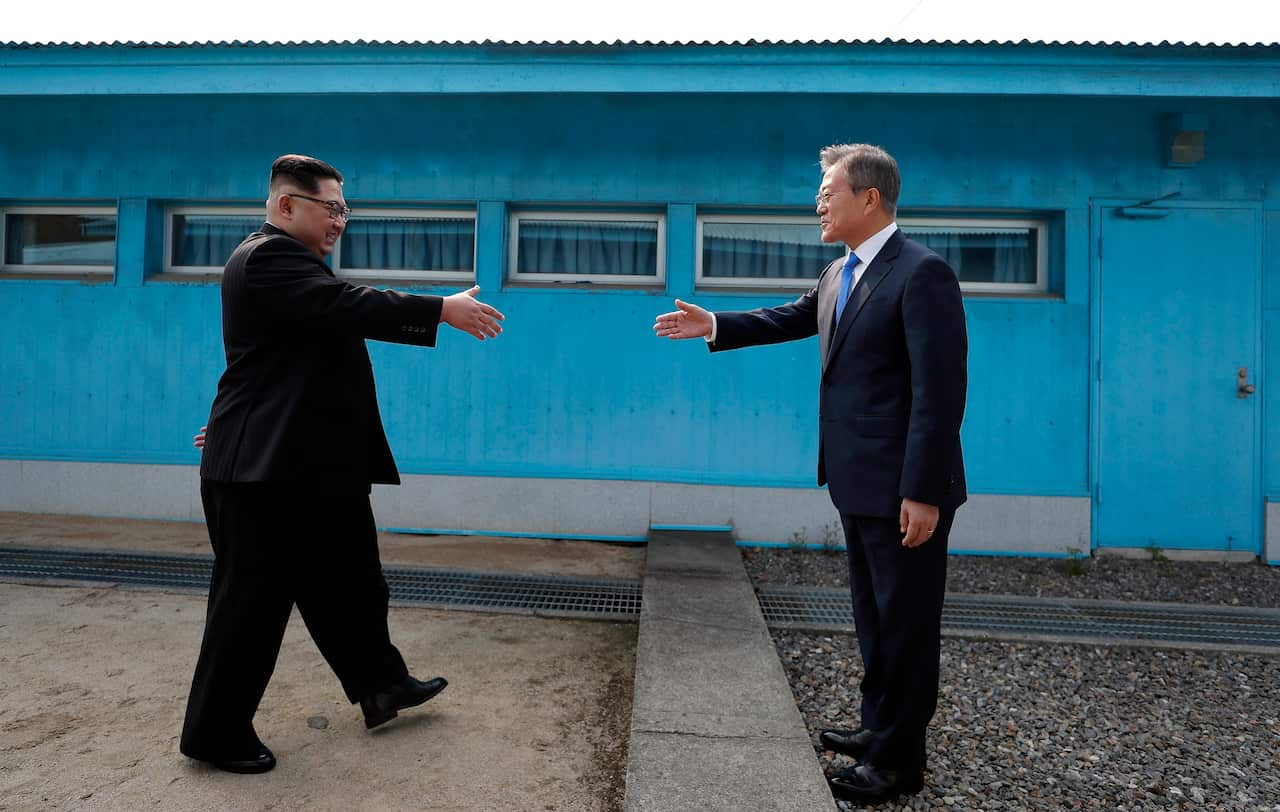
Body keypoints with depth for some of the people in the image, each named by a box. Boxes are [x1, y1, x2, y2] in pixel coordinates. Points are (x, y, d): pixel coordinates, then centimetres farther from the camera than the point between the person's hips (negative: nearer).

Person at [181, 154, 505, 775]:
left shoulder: (290, 260, 21)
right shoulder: (269, 256, -14)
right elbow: (348, 306, -29)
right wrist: (444, 310, -27)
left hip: (313, 466, 10)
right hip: (266, 469, -10)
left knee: (348, 584, 17)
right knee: (253, 601, 2)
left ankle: (380, 685, 32)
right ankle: (215, 733, 19)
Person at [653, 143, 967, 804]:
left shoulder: (922, 274, -17)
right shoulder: (839, 272, 10)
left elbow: (940, 391, -21)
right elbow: (795, 318, 26)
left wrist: (922, 493, -23)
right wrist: (715, 326, 19)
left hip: (903, 488, -9)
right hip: (860, 482, 9)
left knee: (905, 622, 6)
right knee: (874, 614, 21)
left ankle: (898, 760, 22)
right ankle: (879, 727, 38)